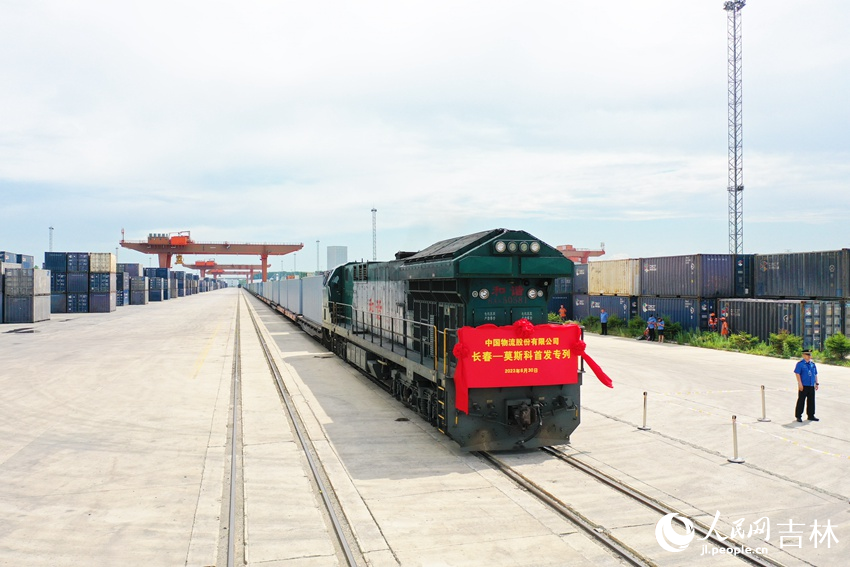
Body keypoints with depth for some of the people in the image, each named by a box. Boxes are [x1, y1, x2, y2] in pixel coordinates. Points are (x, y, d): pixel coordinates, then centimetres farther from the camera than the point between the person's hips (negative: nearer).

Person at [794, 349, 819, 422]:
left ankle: (811, 415, 19)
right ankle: (798, 416, 3)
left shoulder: (813, 364, 14)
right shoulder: (800, 364, -5)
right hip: (803, 386, -6)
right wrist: (800, 384, -15)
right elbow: (797, 374, -10)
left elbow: (815, 374, 18)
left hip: (811, 386, 6)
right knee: (801, 401, -3)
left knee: (811, 401, 10)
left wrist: (816, 383, 12)